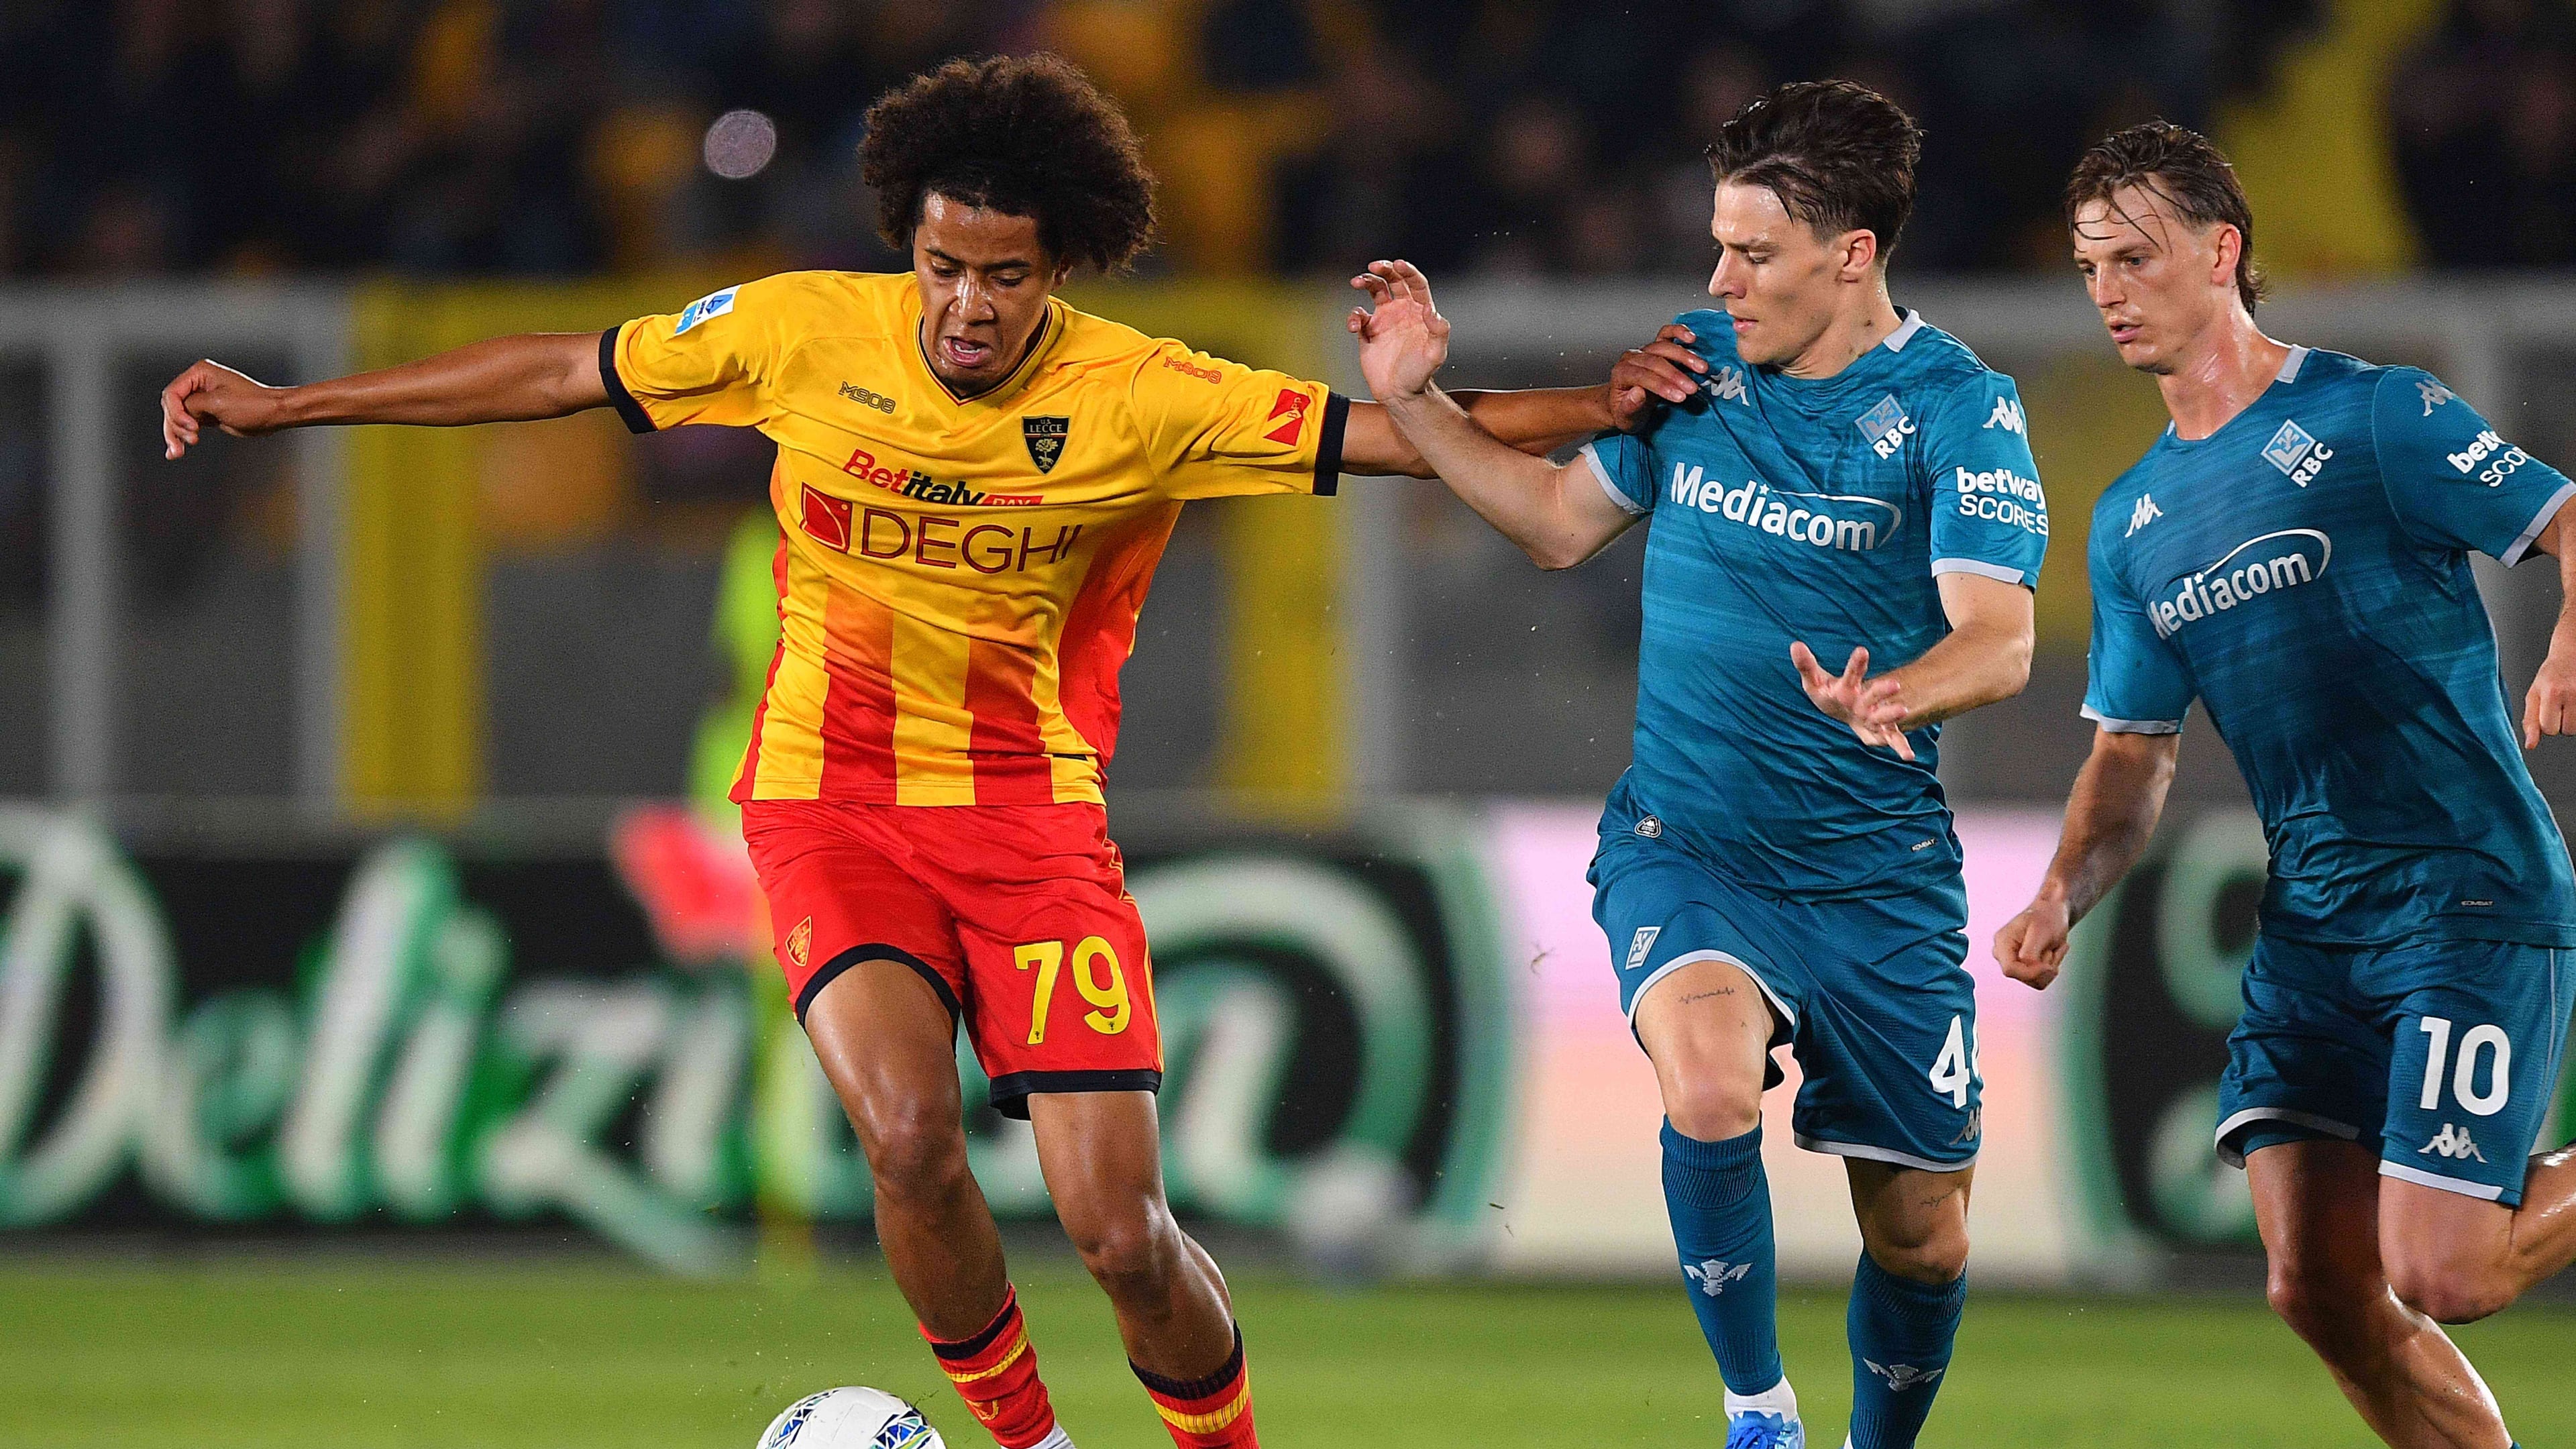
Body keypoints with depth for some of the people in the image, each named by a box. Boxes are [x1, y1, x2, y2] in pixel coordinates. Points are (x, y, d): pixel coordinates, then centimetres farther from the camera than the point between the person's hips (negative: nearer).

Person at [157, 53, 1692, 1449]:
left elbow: (1387, 436, -9)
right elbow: (560, 373, 4)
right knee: (910, 1142, -25)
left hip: (1033, 805, 0)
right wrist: (286, 405, 8)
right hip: (830, 801, 0)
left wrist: (1604, 403, -22)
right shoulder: (807, 332, -6)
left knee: (1122, 1232, -11)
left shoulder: (1140, 398, -10)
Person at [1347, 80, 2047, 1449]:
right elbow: (1562, 518, 18)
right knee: (1711, 1088, -30)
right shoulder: (1695, 362, 2)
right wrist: (1416, 402, 7)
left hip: (1878, 871, -1)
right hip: (1685, 844, 1)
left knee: (1922, 1234, 5)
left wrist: (1896, 697, -42)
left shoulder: (1957, 407, -10)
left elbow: (1999, 637, -21)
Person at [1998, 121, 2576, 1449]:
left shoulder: (2370, 418, -5)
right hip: (2309, 925, 7)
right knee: (2319, 1289, -1)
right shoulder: (2132, 521, 16)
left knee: (2435, 1278, -15)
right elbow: (2131, 757, 21)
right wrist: (2062, 898, 2)